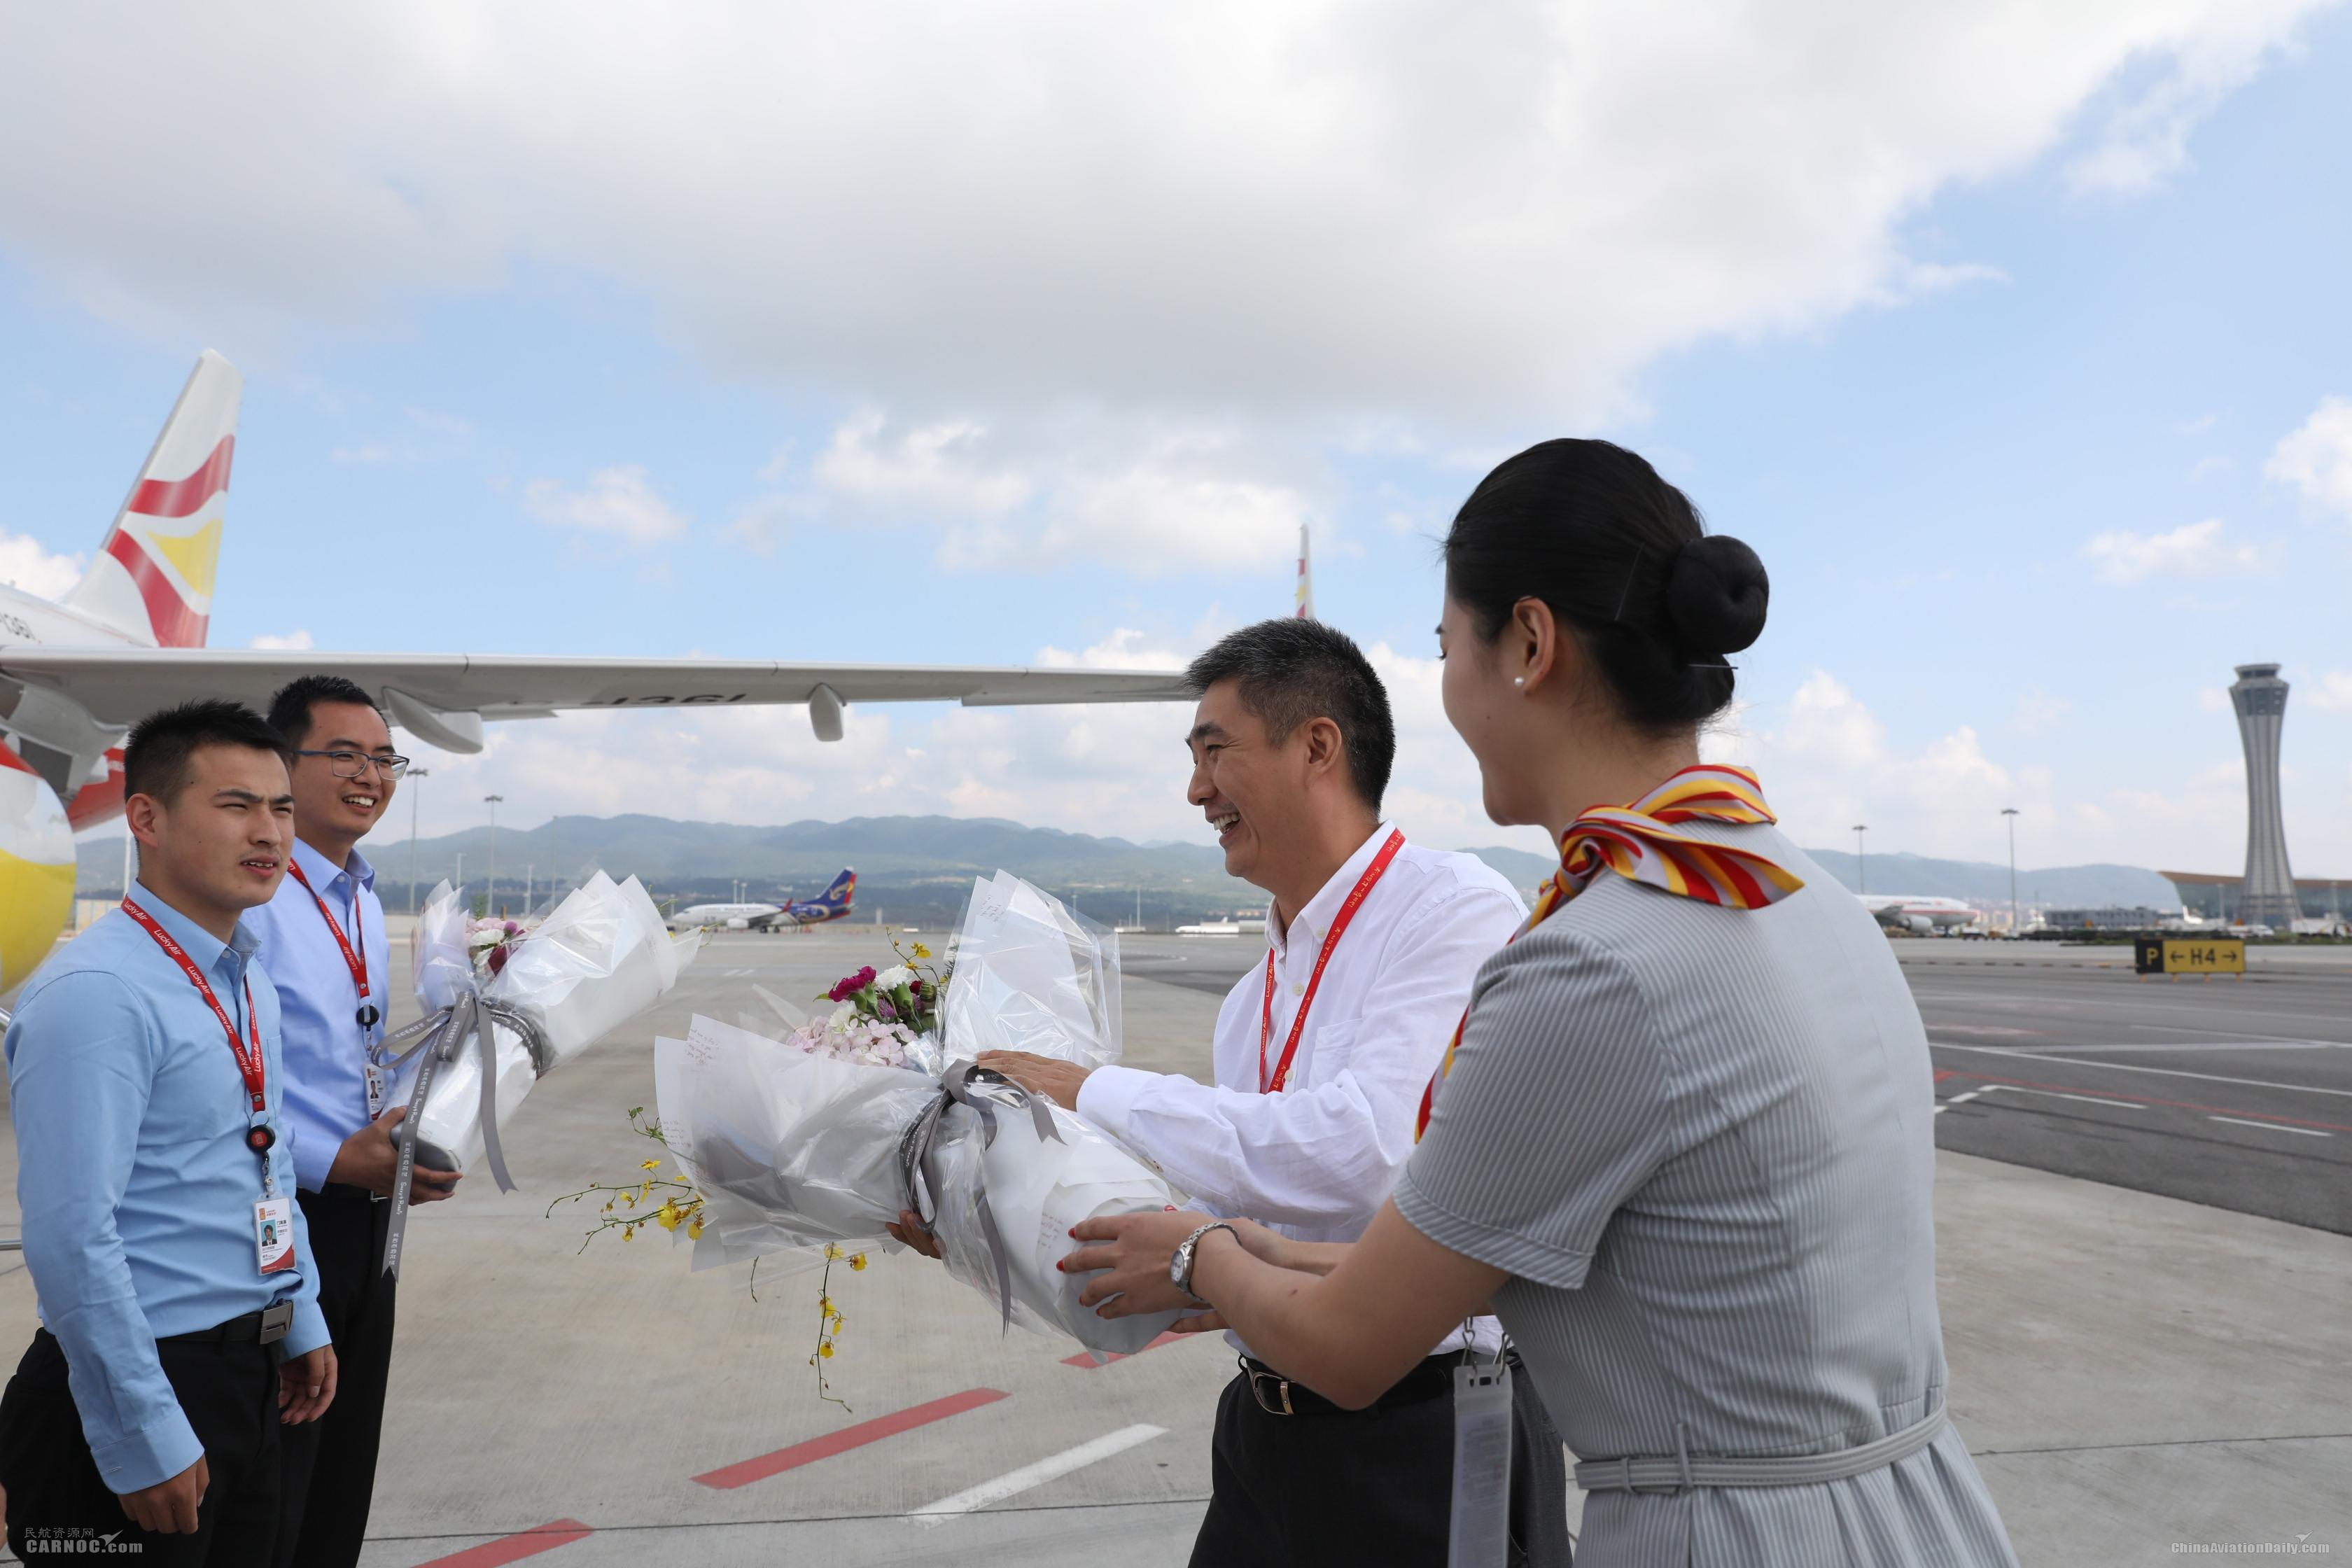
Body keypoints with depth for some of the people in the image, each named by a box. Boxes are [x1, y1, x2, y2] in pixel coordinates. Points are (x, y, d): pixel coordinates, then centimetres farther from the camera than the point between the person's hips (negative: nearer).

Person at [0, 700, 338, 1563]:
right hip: (145, 1380, -8)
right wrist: (144, 1440, -21)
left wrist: (302, 1324, 17)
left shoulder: (250, 981, 8)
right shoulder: (95, 992, -20)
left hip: (248, 1376, 8)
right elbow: (70, 1236, -24)